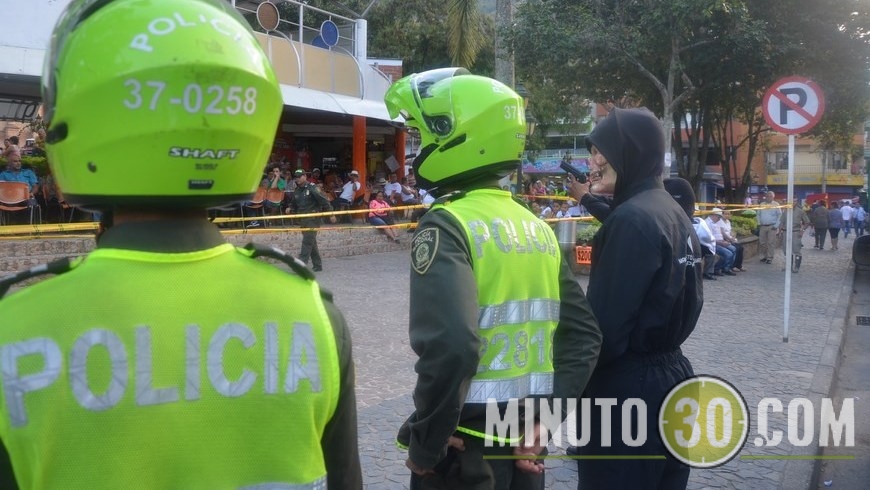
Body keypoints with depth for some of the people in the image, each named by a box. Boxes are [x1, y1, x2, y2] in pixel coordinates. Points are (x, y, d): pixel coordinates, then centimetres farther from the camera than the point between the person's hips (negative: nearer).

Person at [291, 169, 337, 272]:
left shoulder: (312, 188, -10)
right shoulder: (296, 191, 13)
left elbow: (324, 200, -11)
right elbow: (294, 204, 24)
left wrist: (331, 214, -12)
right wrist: (290, 209, 1)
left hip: (313, 219, -8)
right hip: (303, 220, 8)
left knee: (307, 241, -13)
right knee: (311, 243, 11)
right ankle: (317, 265, 18)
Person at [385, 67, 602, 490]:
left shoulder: (448, 224, -16)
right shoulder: (536, 227, 6)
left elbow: (448, 346, -30)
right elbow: (583, 334, 7)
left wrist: (425, 443, -18)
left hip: (465, 447, -7)